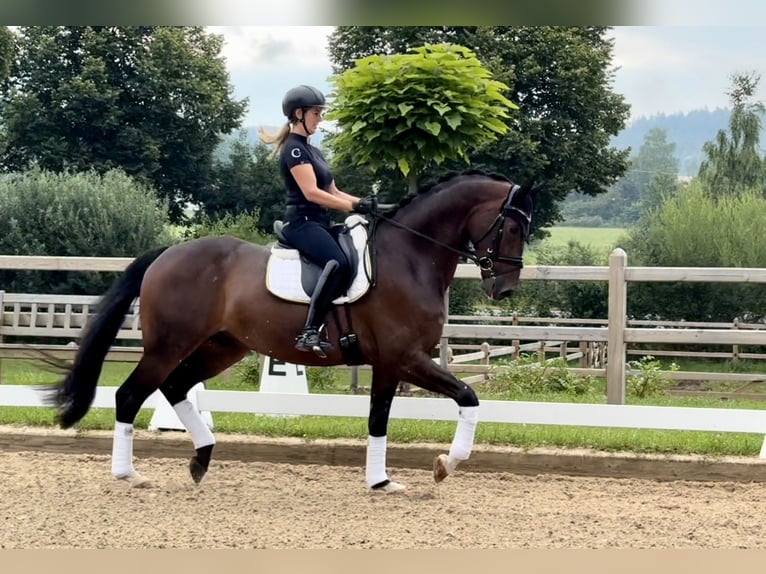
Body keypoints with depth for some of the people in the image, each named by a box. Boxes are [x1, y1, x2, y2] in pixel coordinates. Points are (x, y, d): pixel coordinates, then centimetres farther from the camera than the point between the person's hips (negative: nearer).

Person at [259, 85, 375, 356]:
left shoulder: (312, 151, 22)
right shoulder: (294, 148, -8)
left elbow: (333, 192, 21)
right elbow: (311, 192, -19)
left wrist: (365, 201, 5)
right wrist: (355, 207, -20)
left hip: (319, 223, 11)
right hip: (302, 222, -11)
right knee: (338, 263, -34)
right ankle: (309, 332, -39)